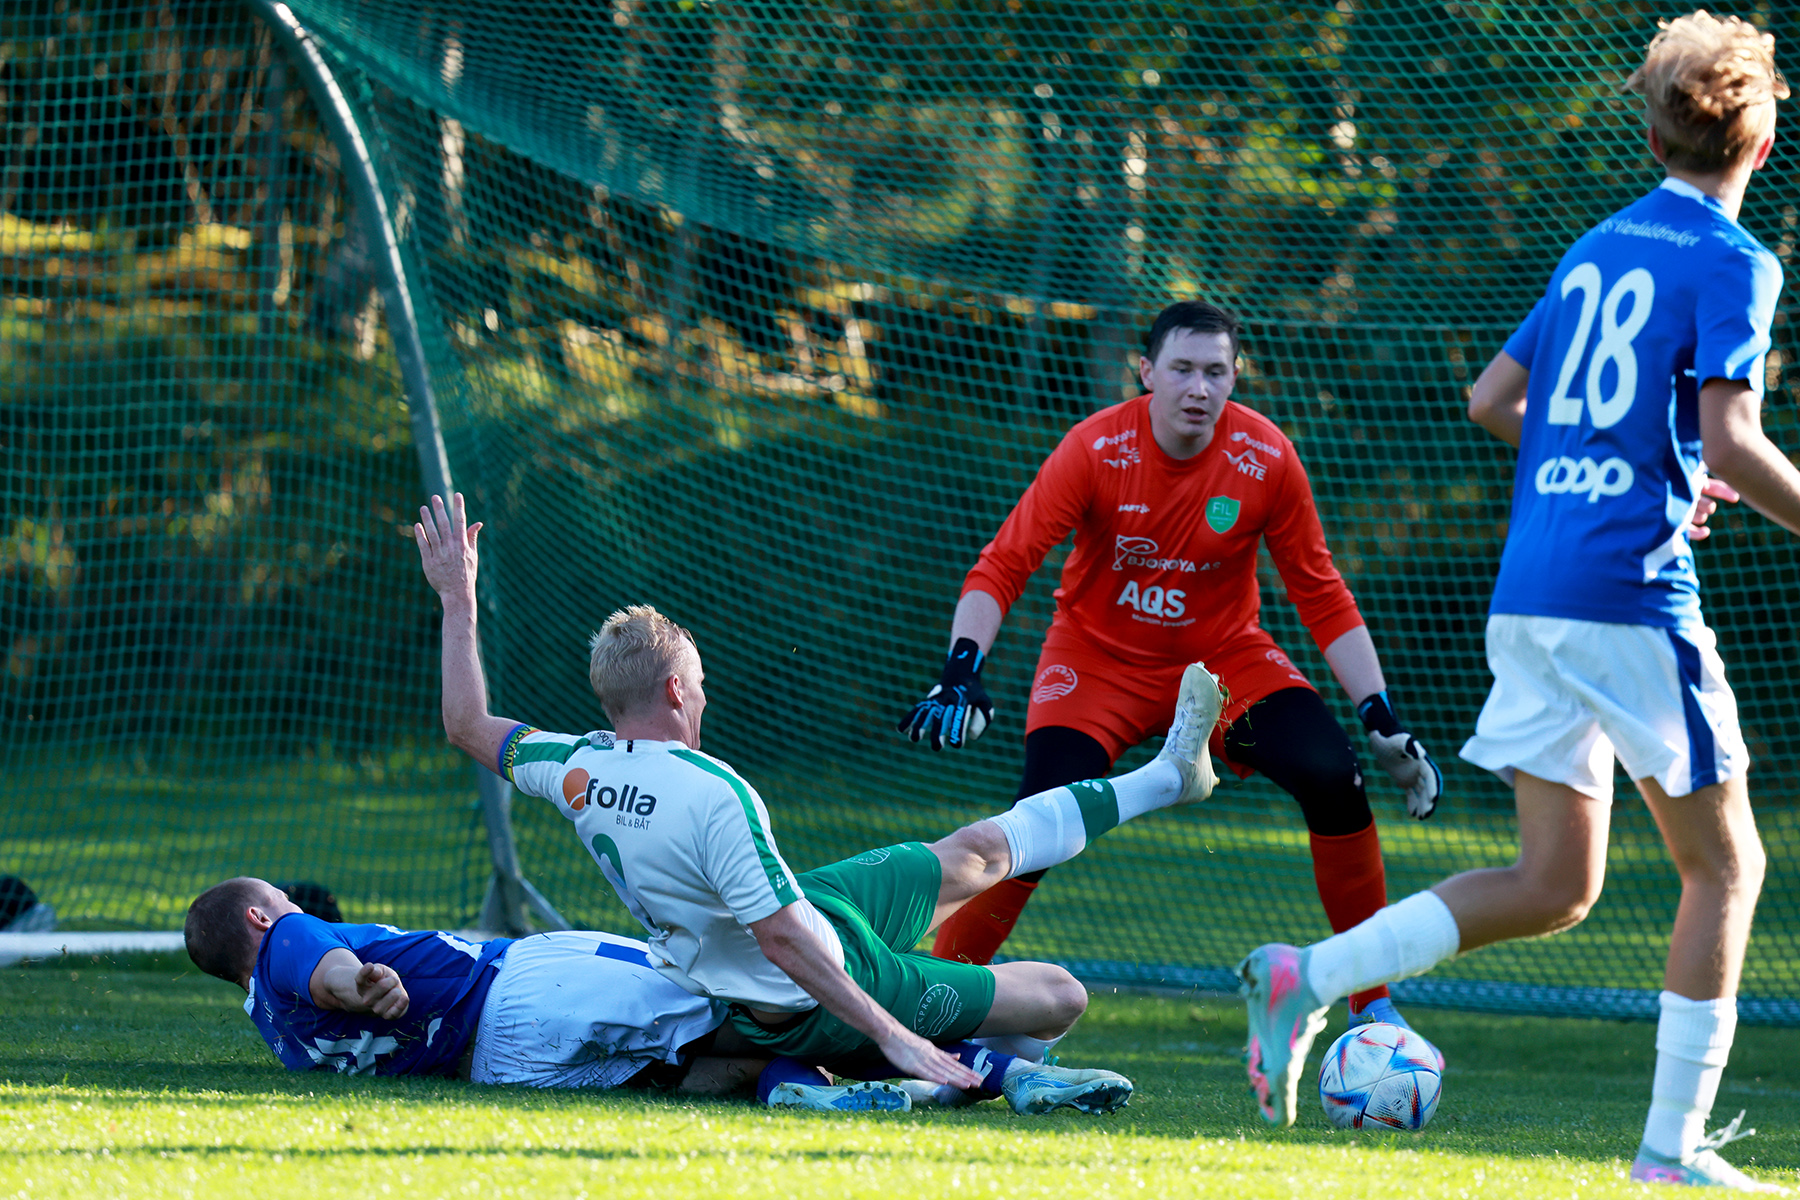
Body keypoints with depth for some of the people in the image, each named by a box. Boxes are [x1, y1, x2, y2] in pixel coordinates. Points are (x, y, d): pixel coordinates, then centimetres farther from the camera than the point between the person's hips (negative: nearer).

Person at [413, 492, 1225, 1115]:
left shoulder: (577, 768, -12)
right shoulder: (713, 796, -35)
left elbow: (469, 725, 6)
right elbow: (781, 939, -35)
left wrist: (457, 601, 13)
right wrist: (890, 1036, -32)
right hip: (813, 1008, -9)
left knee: (971, 855, 22)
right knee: (1060, 997, -1)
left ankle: (1165, 776, 34)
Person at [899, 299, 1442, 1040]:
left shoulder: (1265, 459, -14)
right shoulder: (1097, 450, -20)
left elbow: (1322, 596, -6)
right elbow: (1002, 568, -21)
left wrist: (1382, 720, -11)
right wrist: (961, 671, -37)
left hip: (1226, 658, 2)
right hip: (1098, 659, -2)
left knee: (1333, 779, -19)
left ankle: (1372, 1004, -4)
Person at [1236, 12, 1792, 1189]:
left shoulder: (1596, 250, 17)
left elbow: (1492, 400, 19)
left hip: (1527, 593, 7)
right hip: (1631, 595, -7)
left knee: (1554, 885, 11)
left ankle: (1310, 978, -2)